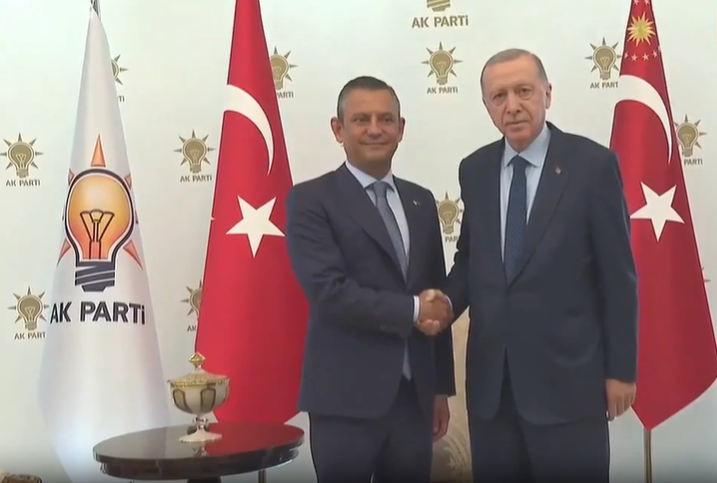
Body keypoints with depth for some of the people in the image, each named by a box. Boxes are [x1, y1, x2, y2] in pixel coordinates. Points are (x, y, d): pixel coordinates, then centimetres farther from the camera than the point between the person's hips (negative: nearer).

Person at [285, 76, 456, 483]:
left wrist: (442, 387, 15)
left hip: (414, 396, 5)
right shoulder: (311, 200, -4)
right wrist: (411, 311, -11)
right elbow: (329, 291, -16)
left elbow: (437, 300, 15)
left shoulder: (421, 201, 13)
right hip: (346, 398, -5)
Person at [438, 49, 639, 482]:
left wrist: (621, 369, -5)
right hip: (490, 377, 4)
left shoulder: (593, 163, -6)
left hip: (568, 375, -4)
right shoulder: (475, 170, 6)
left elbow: (617, 274, -5)